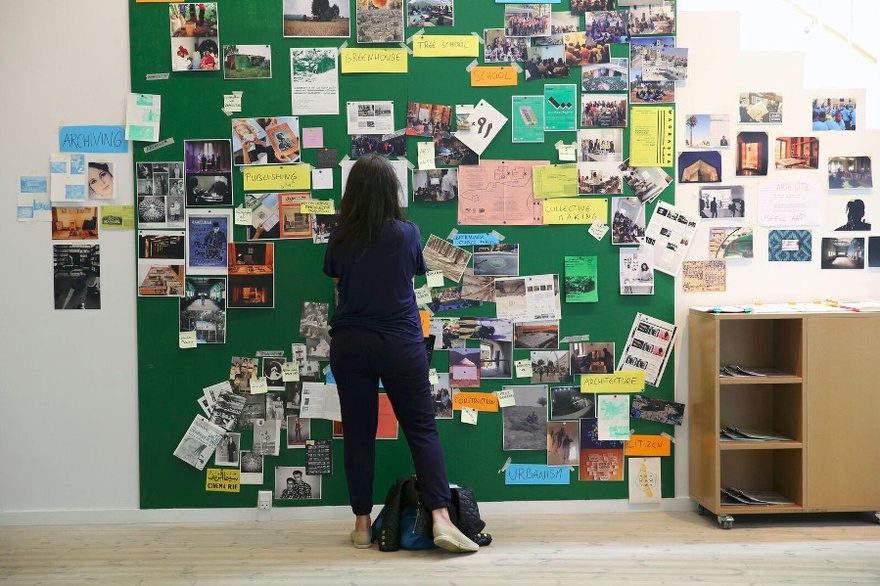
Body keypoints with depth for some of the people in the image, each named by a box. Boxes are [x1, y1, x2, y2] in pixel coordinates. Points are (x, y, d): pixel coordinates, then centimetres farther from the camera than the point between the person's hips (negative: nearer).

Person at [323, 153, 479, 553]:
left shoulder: (339, 237, -2)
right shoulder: (407, 233, -6)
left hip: (349, 345, 2)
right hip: (400, 344, -1)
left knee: (358, 434, 9)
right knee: (422, 429, 4)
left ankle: (362, 524, 15)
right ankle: (441, 518, -5)